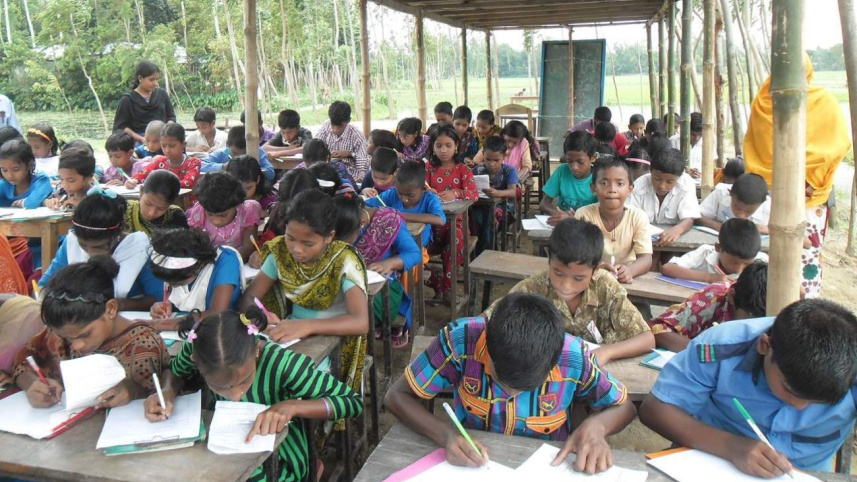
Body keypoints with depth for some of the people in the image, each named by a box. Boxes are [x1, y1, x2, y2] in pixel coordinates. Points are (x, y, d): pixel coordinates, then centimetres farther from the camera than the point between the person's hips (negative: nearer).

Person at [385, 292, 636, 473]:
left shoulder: (574, 359, -20)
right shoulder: (461, 339, -23)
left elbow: (624, 407, -1)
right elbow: (397, 396, -14)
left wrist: (595, 426, -23)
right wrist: (445, 434, -30)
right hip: (469, 465, -2)